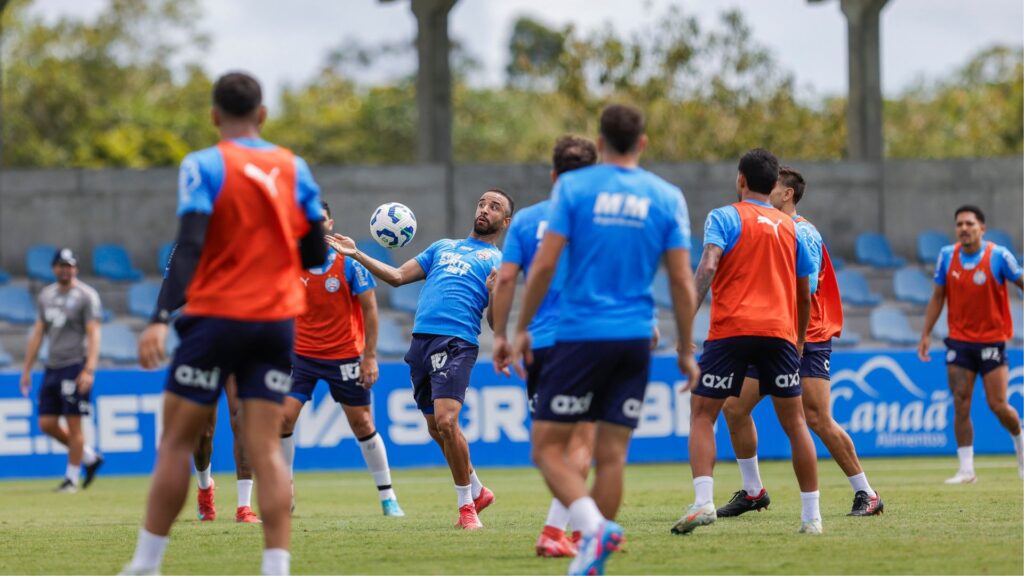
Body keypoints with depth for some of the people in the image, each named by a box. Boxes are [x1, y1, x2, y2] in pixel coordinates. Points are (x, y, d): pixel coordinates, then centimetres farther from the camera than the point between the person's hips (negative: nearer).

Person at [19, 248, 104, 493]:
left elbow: (93, 334, -12)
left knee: (73, 424, -6)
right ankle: (89, 457, 20)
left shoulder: (86, 296, -5)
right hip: (52, 368, 7)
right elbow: (38, 333, 19)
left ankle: (72, 477, 3)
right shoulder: (45, 295, 15)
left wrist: (89, 370, -22)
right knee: (47, 424, 4)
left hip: (75, 366, -7)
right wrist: (27, 369, 15)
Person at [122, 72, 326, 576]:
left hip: (216, 317, -3)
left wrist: (161, 318, -23)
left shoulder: (204, 167, -6)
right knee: (266, 449, 1)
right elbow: (315, 254, 10)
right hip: (277, 319, 3)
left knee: (176, 441, 5)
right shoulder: (294, 169, 7)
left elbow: (189, 247, -17)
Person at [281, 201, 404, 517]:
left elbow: (370, 308, -5)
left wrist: (370, 356, -9)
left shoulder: (349, 262, -9)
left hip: (345, 356, -2)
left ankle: (387, 496, 15)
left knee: (362, 424, 2)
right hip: (302, 355, 2)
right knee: (283, 417, -11)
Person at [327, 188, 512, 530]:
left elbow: (494, 323, 0)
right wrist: (356, 255, 15)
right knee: (436, 429, 11)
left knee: (446, 421, -19)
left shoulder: (498, 261, 8)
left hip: (456, 343, -6)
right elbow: (398, 276, 23)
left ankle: (466, 505, -4)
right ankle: (476, 492, 31)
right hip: (421, 341, 6)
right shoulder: (443, 247, 25)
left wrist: (494, 295, -20)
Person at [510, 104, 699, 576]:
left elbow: (544, 264, -7)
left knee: (548, 448, 2)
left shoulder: (572, 187, -2)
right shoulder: (667, 197, 4)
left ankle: (593, 526, -21)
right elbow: (682, 283, 2)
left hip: (580, 337, -3)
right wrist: (686, 351, 11)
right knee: (611, 455, 8)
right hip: (635, 341, 3)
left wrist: (522, 328, 3)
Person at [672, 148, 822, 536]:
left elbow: (708, 265, -12)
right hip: (780, 331, 3)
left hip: (731, 330, -3)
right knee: (794, 421, 9)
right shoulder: (789, 227, 18)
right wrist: (799, 340, 31)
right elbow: (804, 293, 20)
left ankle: (703, 501, -16)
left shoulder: (724, 217, 5)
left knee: (702, 415, 3)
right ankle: (811, 515, 7)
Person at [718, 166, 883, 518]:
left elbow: (806, 285, -22)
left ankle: (866, 495, -5)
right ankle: (752, 491, 15)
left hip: (807, 340, -9)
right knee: (734, 407, 3)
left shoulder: (802, 232, -12)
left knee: (819, 420, -15)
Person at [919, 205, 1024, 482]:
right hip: (959, 341, 3)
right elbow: (937, 297, 9)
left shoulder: (999, 256, -11)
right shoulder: (947, 256, 0)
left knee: (998, 406, -6)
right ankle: (966, 470, 1)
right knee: (960, 406, -4)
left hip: (991, 341, -3)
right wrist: (926, 333, 6)